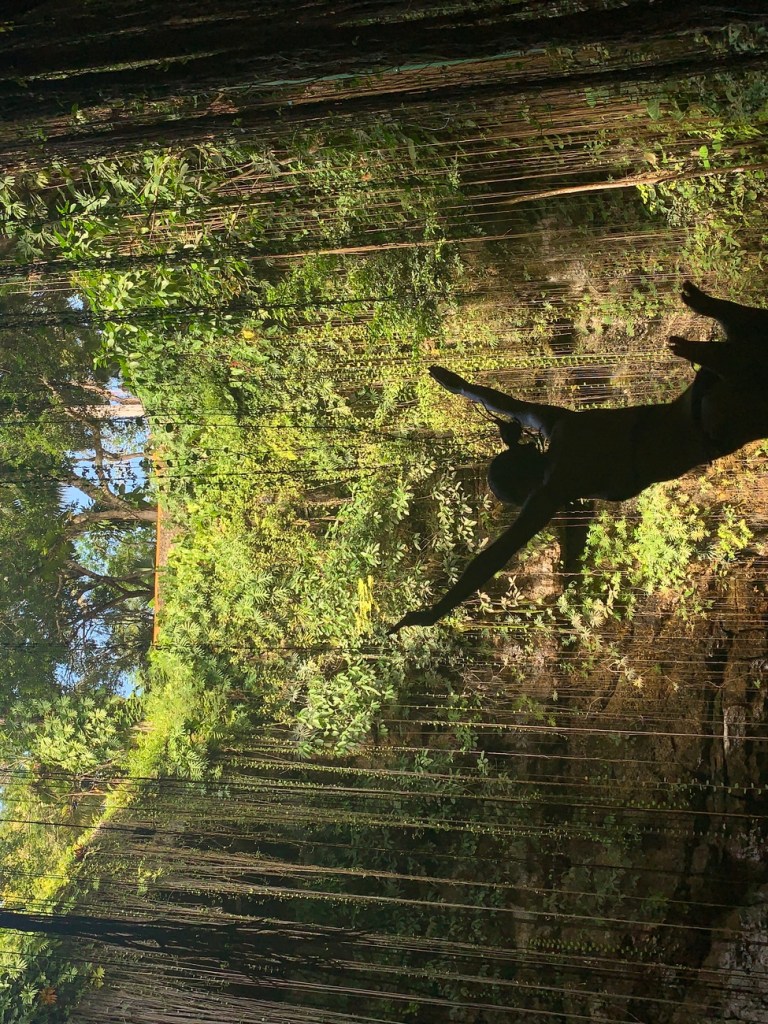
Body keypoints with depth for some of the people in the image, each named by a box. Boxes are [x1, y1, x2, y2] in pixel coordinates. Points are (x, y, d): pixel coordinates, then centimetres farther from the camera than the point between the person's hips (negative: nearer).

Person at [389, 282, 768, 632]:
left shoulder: (557, 484, -12)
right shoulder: (557, 426, 8)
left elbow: (501, 550, -13)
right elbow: (505, 402, 29)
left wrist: (439, 610, -9)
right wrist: (460, 387, 48)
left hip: (713, 428, -8)